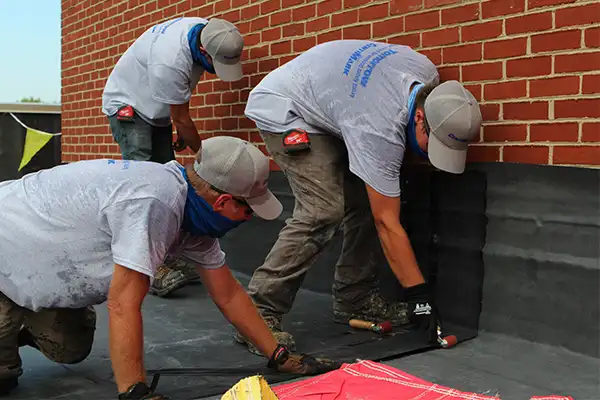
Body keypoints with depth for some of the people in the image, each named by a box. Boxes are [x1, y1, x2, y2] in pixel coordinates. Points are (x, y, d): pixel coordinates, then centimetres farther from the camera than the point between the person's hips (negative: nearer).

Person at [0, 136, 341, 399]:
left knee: (70, 350, 12)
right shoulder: (155, 201, -36)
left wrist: (280, 356, 1)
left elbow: (228, 294, 0)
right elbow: (124, 304, -34)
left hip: (40, 265, 8)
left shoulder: (194, 212, -6)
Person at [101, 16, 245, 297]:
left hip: (156, 110, 8)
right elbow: (181, 119, -23)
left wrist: (182, 133, 7)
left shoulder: (207, 32, -11)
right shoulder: (170, 60, -36)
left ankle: (166, 255, 4)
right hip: (127, 105, -8)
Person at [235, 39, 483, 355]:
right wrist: (418, 294, -24)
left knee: (363, 200, -1)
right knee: (324, 210, -24)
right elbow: (387, 224, -29)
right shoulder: (380, 130, -36)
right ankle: (259, 315, -18)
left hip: (328, 103, 9)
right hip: (283, 110, -9)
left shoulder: (427, 74, -14)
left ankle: (354, 299, 8)